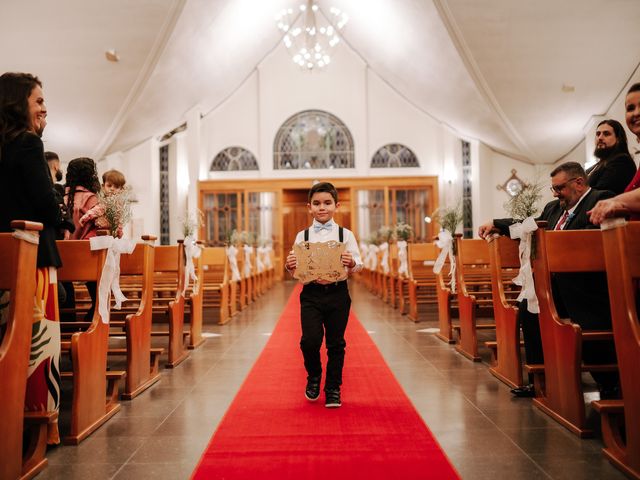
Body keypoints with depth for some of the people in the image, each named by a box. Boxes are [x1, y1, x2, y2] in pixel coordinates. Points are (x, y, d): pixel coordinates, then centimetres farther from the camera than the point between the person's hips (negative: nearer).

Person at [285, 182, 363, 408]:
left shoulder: (345, 234, 3)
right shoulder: (302, 235, 5)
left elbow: (358, 264, -1)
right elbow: (295, 269, 6)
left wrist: (352, 263, -23)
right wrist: (290, 266, -16)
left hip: (338, 293, 0)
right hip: (311, 294, 0)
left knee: (336, 342, 7)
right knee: (310, 340, -10)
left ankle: (333, 389, 26)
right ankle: (314, 376, 21)